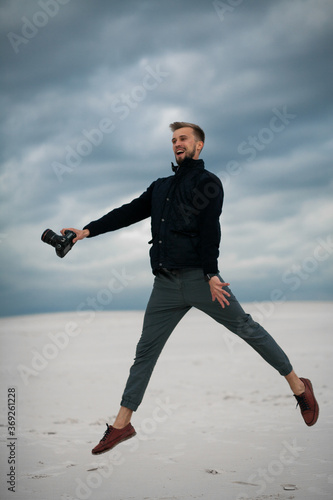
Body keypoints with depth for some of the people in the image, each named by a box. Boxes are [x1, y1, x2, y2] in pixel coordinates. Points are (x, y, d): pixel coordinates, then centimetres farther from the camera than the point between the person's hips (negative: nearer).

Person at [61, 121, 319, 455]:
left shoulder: (207, 182, 4)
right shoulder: (161, 187, 23)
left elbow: (209, 230, -8)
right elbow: (128, 213, 19)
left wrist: (211, 274, -17)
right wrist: (88, 230, 8)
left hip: (198, 276, -5)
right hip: (165, 283, 5)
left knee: (246, 328, -3)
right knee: (145, 350, 5)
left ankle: (298, 386, 11)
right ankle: (122, 424, 10)